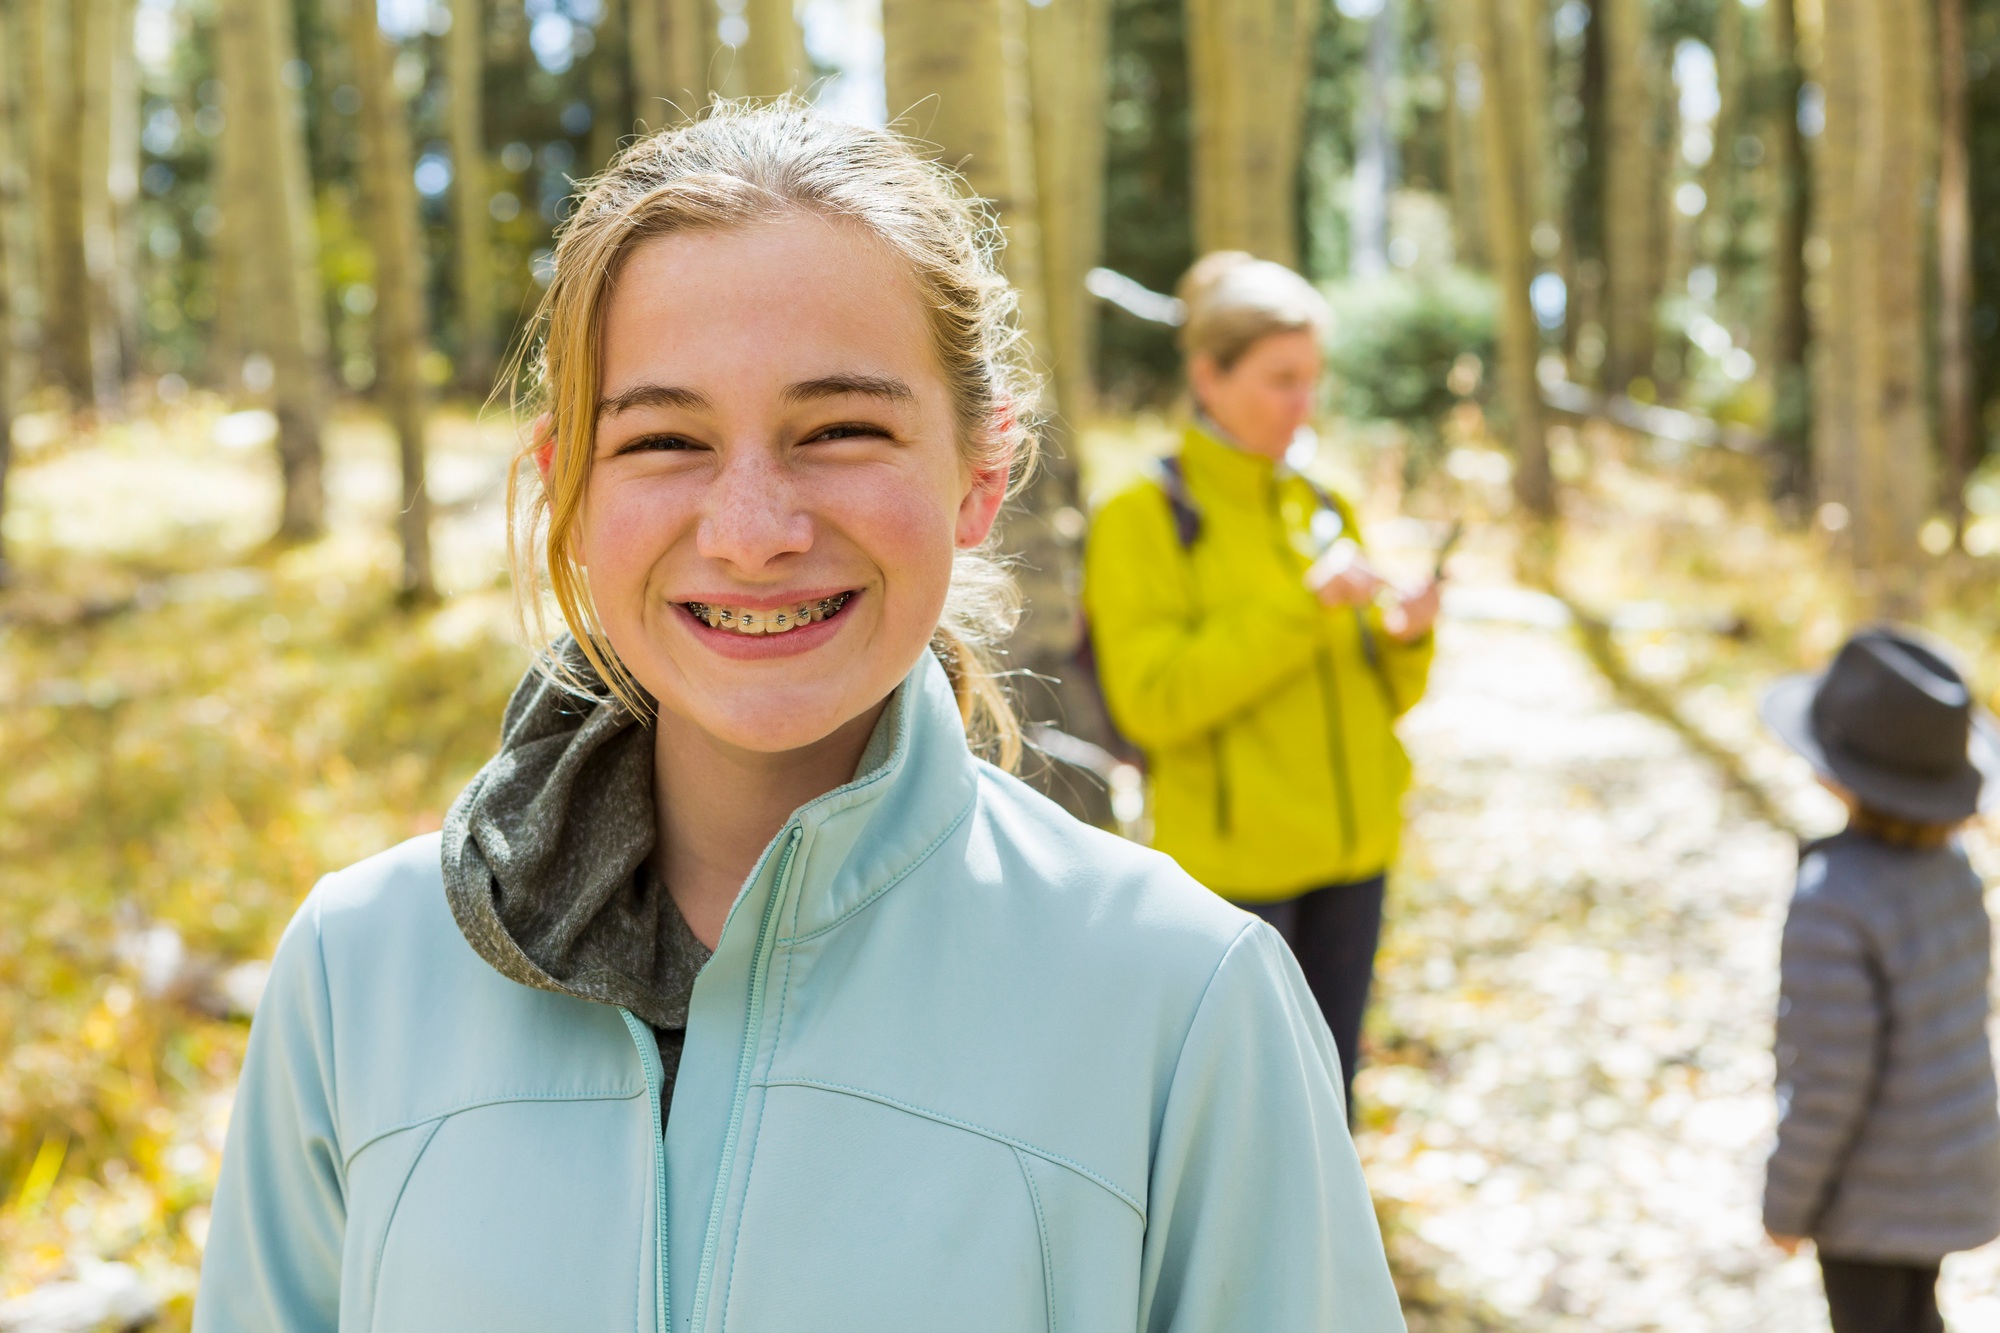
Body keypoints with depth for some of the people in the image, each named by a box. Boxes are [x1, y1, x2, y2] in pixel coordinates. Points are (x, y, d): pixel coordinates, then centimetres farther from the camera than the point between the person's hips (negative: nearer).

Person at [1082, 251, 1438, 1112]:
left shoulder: (1326, 511, 11)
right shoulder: (1144, 519, -7)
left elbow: (1378, 698, 15)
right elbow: (1151, 701, -17)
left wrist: (1404, 635, -7)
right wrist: (1299, 607, -21)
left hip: (1350, 855, 6)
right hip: (1231, 864, -6)